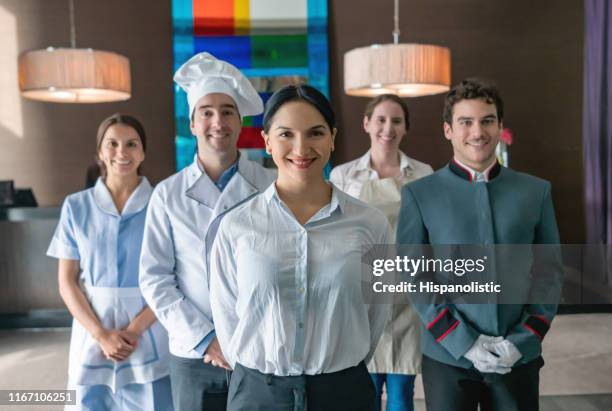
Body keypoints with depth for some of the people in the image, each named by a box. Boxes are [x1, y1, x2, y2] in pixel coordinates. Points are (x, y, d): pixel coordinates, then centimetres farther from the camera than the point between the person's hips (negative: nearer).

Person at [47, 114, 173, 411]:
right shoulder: (76, 207, 2)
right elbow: (67, 282, 1)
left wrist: (135, 330, -11)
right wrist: (101, 335, -8)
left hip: (149, 339, -1)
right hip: (92, 339, 2)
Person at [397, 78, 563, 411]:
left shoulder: (536, 191, 3)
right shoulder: (419, 194, -4)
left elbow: (550, 270, 4)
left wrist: (522, 339, -6)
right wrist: (462, 342, -12)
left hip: (519, 357, 2)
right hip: (447, 356, -2)